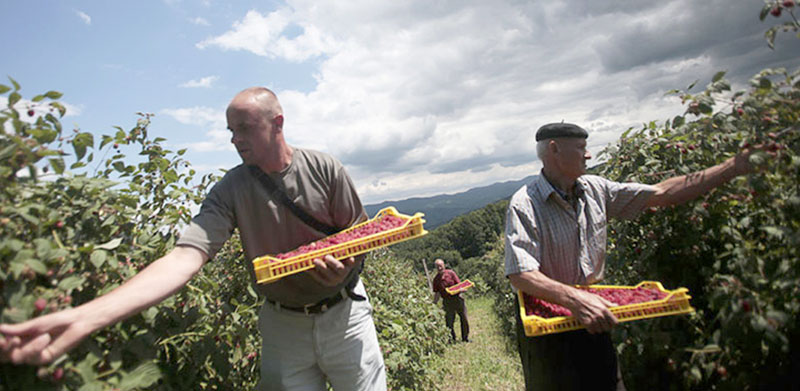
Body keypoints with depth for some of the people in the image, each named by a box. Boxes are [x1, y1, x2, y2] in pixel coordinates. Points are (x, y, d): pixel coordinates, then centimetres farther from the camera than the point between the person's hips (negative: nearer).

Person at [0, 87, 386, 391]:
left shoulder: (323, 168, -10)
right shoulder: (229, 190, -11)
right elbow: (185, 257, -24)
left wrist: (344, 264, -26)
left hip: (343, 313, 0)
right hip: (282, 323, 0)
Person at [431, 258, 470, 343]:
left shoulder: (450, 273, 0)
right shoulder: (436, 279, 3)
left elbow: (459, 284, 1)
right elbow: (437, 293, 8)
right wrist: (434, 303, -1)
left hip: (458, 298, 0)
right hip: (447, 302, 0)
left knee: (464, 319, 3)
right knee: (449, 321, 1)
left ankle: (465, 337, 19)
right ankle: (452, 338, 18)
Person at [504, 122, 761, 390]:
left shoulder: (595, 190, 0)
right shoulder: (524, 204, -19)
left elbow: (661, 194, 2)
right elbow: (520, 276, -27)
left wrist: (734, 167, 2)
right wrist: (574, 298, -39)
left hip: (592, 318, 6)